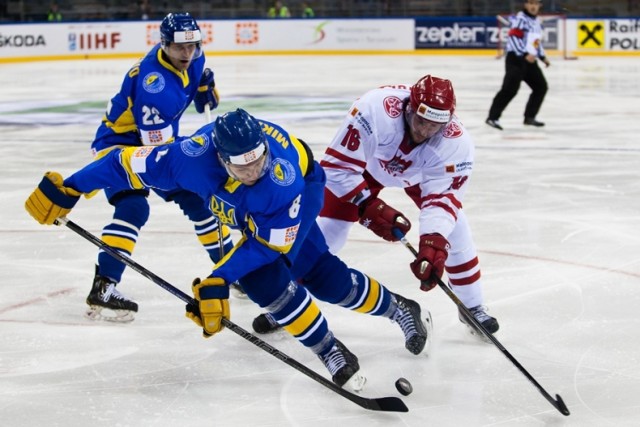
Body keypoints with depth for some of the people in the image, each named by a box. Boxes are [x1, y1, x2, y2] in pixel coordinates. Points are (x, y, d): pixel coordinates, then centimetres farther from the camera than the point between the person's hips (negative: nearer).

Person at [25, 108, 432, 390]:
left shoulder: (285, 179, -44)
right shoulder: (195, 155, -38)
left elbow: (267, 244, -34)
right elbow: (129, 162, -29)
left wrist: (219, 280, -39)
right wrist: (66, 189, -28)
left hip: (302, 186, -3)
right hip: (247, 212, 3)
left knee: (326, 278, -7)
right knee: (265, 282, -15)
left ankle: (399, 309, 21)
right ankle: (334, 356, -2)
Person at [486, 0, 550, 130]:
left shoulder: (536, 21, 16)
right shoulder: (521, 18, -13)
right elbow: (513, 37, -23)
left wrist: (543, 57, 25)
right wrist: (525, 54, -31)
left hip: (530, 60, 9)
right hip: (516, 59, -9)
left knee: (541, 87, 11)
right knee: (510, 89, -17)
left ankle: (529, 117, 20)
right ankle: (493, 117, -16)